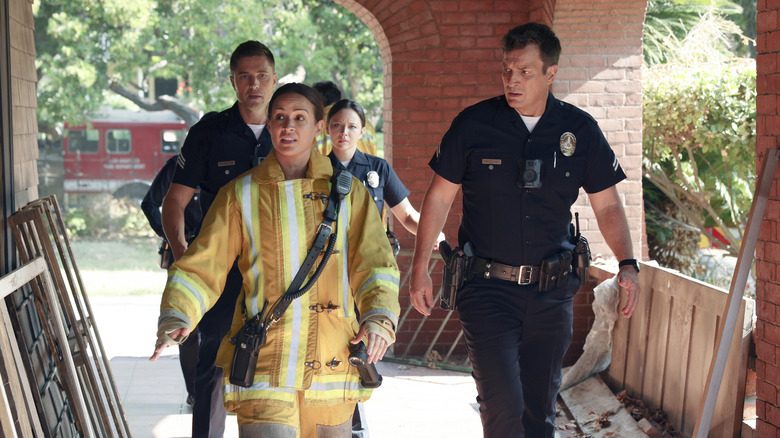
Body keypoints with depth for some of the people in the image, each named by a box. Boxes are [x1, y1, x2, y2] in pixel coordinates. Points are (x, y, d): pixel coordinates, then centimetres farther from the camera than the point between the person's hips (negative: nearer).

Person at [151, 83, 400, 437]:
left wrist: (379, 318, -13)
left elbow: (374, 265, 6)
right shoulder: (241, 194, 8)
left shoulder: (348, 192, 11)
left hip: (331, 364, 2)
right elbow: (201, 268, 6)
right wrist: (176, 318, -12)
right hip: (263, 366, -2)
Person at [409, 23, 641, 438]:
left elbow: (607, 205, 6)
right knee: (502, 403, -15)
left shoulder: (580, 130, 1)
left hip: (551, 293, 2)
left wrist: (627, 263, -9)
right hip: (487, 287, -2)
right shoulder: (474, 124, -4)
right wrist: (420, 270, -1)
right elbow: (439, 197, 3)